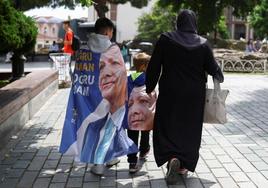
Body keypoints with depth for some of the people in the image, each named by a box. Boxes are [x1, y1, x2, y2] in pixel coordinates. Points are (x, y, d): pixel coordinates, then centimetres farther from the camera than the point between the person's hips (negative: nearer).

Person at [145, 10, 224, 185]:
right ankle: (184, 165, 21)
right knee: (190, 129, 15)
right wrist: (220, 78, 21)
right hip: (194, 96, 2)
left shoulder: (165, 39, -7)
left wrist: (149, 88, 5)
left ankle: (172, 158, -13)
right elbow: (213, 68, -1)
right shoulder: (202, 43, -4)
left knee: (166, 127, 9)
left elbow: (154, 67, -6)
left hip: (170, 93, -1)